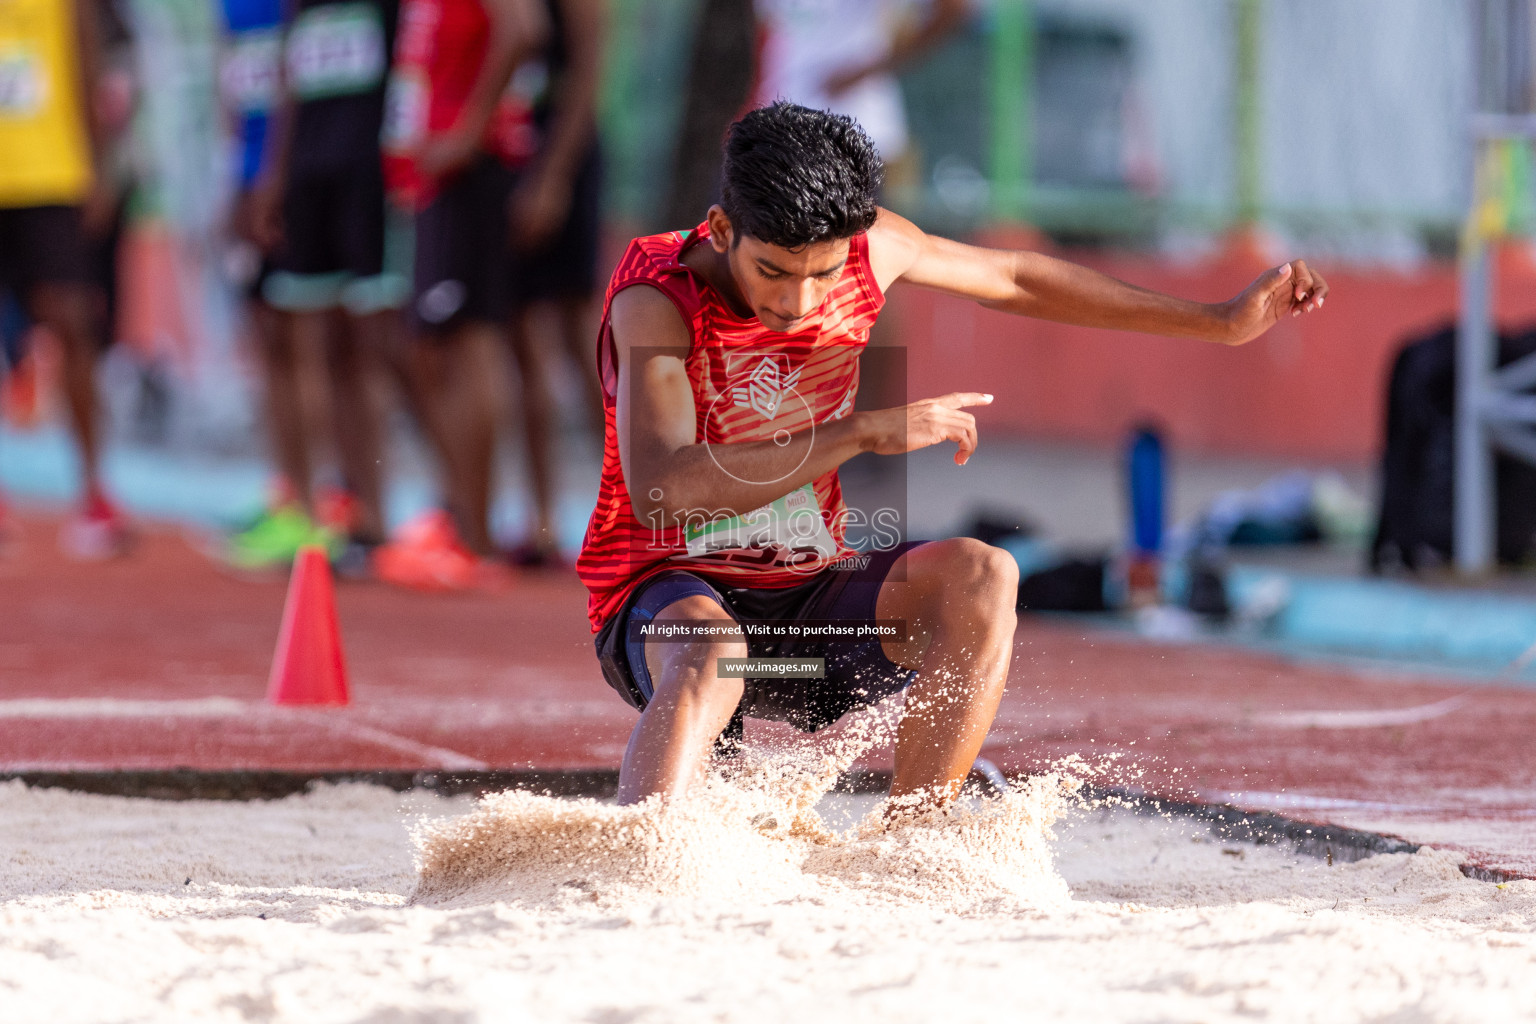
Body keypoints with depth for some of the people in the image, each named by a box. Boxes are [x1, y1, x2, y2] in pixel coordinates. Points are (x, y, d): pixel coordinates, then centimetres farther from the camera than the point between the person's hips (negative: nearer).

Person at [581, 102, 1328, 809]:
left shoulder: (870, 250, -6)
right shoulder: (658, 300, -22)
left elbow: (1014, 281, 14)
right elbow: (659, 492, -37)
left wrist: (1222, 322, 15)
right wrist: (866, 433, -39)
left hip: (805, 599, 5)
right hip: (669, 596, -5)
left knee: (980, 576, -21)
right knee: (708, 655, -39)